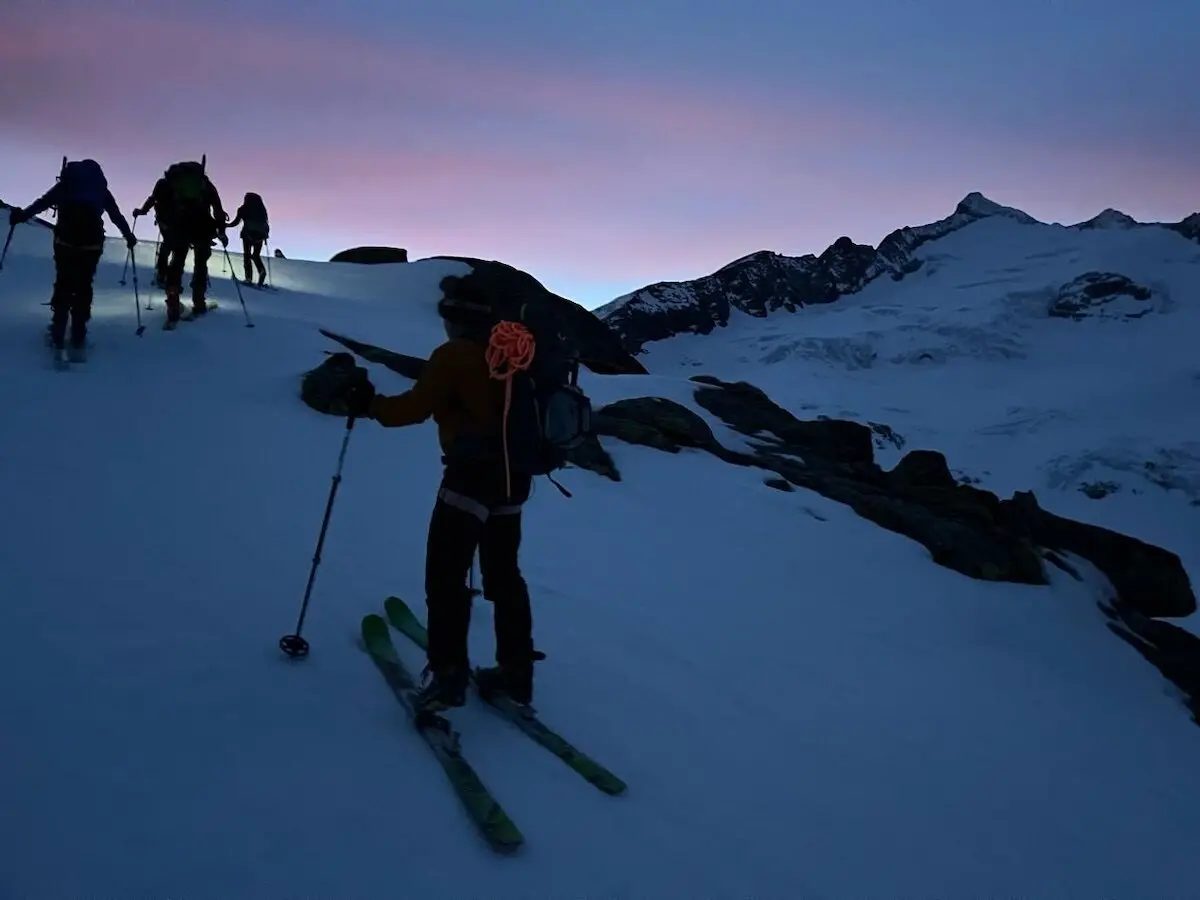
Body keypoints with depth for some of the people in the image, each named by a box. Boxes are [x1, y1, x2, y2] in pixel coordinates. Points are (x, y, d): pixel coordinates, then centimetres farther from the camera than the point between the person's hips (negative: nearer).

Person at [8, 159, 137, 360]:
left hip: (65, 242, 1)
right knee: (83, 289, 6)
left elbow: (42, 202, 7)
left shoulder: (65, 184, 16)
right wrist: (128, 236, 30)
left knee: (63, 286, 11)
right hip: (91, 245, -1)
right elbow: (117, 216, 18)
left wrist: (22, 215, 12)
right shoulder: (101, 189, 16)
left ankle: (58, 340, 5)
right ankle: (77, 342, 1)